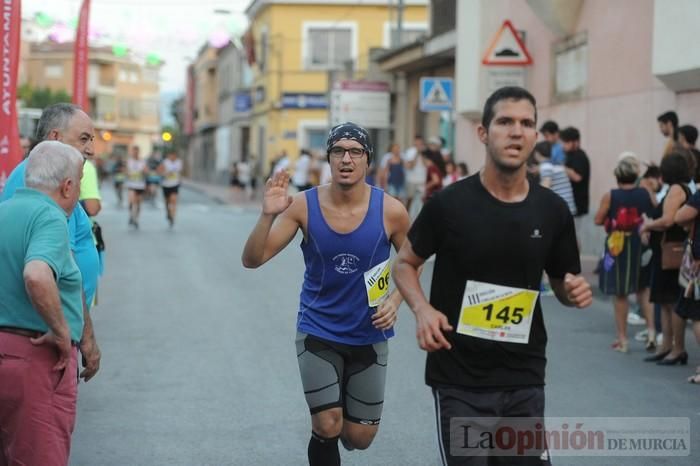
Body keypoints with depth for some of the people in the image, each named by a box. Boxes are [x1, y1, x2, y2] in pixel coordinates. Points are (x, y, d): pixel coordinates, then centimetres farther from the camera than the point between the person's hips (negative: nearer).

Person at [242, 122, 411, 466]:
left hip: (369, 335, 1)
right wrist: (268, 216, -31)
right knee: (327, 428, -9)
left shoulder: (390, 211, -12)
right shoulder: (304, 206, -13)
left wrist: (395, 300, -13)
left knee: (360, 437, 9)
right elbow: (252, 260, -14)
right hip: (318, 332, -1)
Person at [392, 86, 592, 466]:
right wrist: (422, 309, -16)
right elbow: (404, 264, 3)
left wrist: (575, 292, -10)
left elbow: (562, 284, 14)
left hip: (525, 378, 3)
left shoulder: (552, 211, 1)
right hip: (460, 379, -3)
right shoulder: (450, 203, -9)